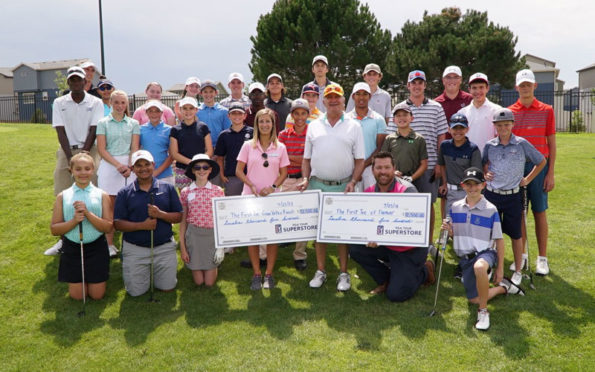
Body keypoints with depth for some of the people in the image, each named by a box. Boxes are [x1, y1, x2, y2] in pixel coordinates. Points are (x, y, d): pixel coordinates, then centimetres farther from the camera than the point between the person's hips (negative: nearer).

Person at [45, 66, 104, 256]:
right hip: (66, 151, 2)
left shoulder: (95, 103, 0)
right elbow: (61, 133, -1)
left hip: (89, 150, -2)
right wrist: (71, 159, -10)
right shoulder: (59, 103, 5)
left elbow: (92, 132, -4)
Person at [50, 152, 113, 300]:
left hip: (96, 248, -1)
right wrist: (74, 221, -19)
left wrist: (88, 213, -22)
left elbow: (108, 227, -9)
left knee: (97, 295, 6)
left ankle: (94, 279, 37)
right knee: (77, 295, 7)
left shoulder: (101, 196, -3)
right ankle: (79, 280, 38)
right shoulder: (63, 196, 0)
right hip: (72, 249, 1)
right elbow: (54, 229, -2)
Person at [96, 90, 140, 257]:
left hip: (129, 166, 1)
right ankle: (110, 244, 9)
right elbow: (101, 149, -1)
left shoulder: (133, 123, 9)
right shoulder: (103, 123, 5)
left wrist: (129, 167, -13)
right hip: (108, 166, -1)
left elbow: (135, 148, 3)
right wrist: (118, 165, -14)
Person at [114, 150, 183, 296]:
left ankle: (154, 271, 36)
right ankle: (146, 271, 35)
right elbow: (117, 223, -5)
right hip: (135, 249, 0)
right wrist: (142, 225, -20)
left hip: (164, 247, 1)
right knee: (136, 292, 4)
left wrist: (160, 214, -18)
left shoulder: (168, 188, 2)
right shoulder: (124, 193, -1)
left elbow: (179, 217, 1)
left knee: (167, 288, 5)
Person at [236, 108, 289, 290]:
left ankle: (269, 273, 15)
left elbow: (284, 173, 6)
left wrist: (272, 187, -11)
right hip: (251, 196, 0)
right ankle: (256, 274, 15)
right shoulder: (248, 146, 3)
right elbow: (239, 171, 2)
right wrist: (251, 185, -13)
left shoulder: (280, 148, 4)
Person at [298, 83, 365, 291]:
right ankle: (320, 271, 19)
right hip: (317, 185, 2)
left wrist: (353, 182, -9)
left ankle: (343, 273, 13)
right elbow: (306, 158, 14)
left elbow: (360, 159, 3)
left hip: (343, 186, -2)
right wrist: (305, 178, 0)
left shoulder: (354, 126, 5)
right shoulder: (314, 126, 11)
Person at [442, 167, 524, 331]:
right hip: (465, 257, 5)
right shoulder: (455, 207, 2)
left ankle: (483, 311, -21)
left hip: (485, 253, -4)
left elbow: (499, 240, -2)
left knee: (479, 267, -41)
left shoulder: (490, 210, -7)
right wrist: (448, 229, -12)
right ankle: (503, 287, 34)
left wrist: (500, 268, -2)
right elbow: (453, 235, 13)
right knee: (474, 299, 5)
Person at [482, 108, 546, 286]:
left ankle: (518, 271, 20)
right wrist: (485, 173, 1)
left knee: (515, 234, 6)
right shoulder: (489, 145, 3)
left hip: (513, 196, -2)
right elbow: (483, 163, 21)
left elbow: (541, 161, 8)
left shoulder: (522, 144, -3)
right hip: (492, 194, 2)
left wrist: (528, 179, 3)